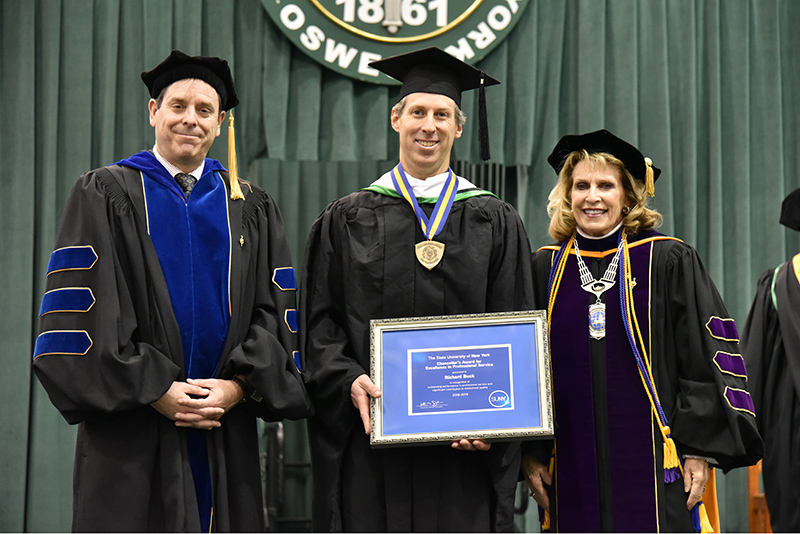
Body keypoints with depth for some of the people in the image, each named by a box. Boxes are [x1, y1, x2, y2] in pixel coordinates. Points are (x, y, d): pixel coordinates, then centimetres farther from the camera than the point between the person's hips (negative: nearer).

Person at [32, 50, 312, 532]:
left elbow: (275, 311, 7)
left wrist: (237, 386, -9)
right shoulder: (104, 195, 5)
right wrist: (154, 391, -13)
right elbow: (83, 310, -5)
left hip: (227, 433, 3)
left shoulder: (253, 210, 13)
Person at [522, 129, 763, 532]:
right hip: (573, 470, 2)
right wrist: (530, 452, 4)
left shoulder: (668, 262, 1)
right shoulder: (544, 270, 9)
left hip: (653, 468, -2)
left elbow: (706, 357, -1)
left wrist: (701, 449, -7)